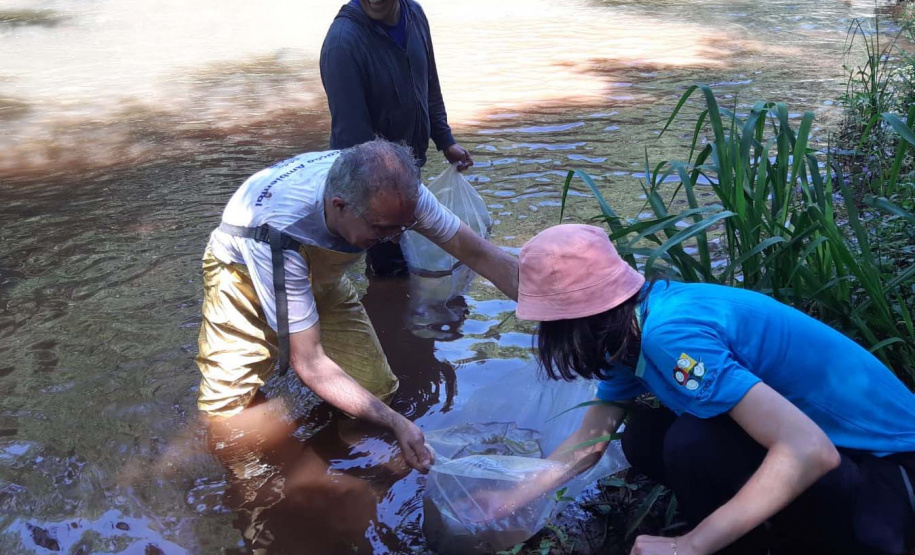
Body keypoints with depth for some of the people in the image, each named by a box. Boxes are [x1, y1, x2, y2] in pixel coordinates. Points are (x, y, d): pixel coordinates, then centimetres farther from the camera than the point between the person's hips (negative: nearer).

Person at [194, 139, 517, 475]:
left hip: (320, 271, 4)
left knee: (375, 391, -8)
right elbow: (309, 363, -37)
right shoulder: (280, 231, -42)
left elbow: (482, 255, -21)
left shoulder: (396, 192, -30)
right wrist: (395, 423, -41)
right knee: (228, 422, -16)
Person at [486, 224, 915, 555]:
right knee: (643, 438, 4)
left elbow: (809, 450, -34)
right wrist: (504, 504, 15)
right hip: (818, 433, 9)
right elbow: (588, 441, 11)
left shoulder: (671, 335, -29)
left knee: (694, 443, -29)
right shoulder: (632, 329, 0)